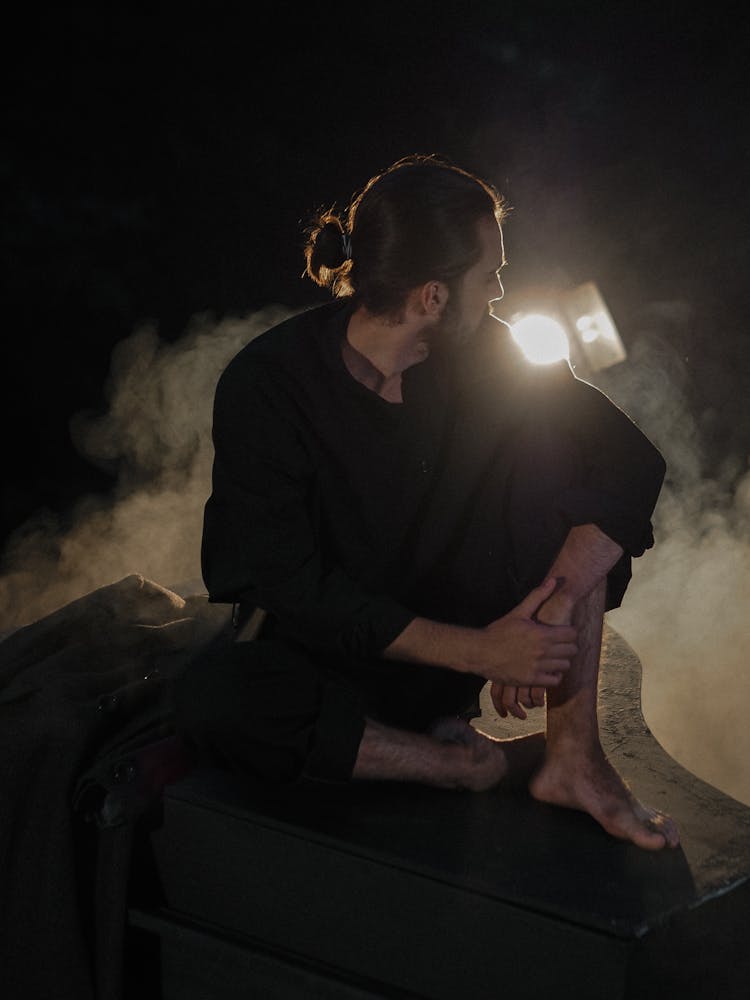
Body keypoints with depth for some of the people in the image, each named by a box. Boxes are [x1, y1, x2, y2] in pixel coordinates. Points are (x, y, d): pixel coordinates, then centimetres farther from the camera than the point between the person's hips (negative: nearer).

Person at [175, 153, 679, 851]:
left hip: (466, 624, 3)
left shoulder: (483, 356, -7)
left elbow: (632, 460, -14)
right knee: (209, 701, -35)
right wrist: (475, 649, -27)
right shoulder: (264, 385, -18)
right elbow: (290, 585, -20)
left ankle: (575, 753, -22)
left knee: (554, 437, -17)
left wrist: (552, 610, -30)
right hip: (333, 650, -2)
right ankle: (487, 764, -21)